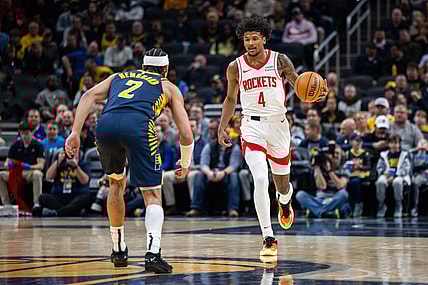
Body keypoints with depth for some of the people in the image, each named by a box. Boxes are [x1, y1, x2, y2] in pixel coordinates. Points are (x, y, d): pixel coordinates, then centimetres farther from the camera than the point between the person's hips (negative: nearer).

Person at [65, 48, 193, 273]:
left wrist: (75, 132, 9)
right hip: (137, 125, -3)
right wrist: (185, 164, 39)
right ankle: (153, 253, -14)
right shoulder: (169, 88, 30)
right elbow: (186, 134, 22)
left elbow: (90, 95, 16)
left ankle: (118, 250, 33)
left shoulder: (119, 76, 36)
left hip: (106, 125, 3)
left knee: (117, 184, 28)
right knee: (152, 195, 8)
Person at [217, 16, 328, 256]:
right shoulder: (236, 68, 0)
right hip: (252, 127, -1)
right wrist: (222, 128, 8)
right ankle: (269, 239, -16)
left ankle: (285, 202, 56)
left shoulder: (280, 61, -4)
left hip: (278, 125, 1)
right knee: (260, 179, -21)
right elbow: (231, 99, 14)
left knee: (282, 182, 15)